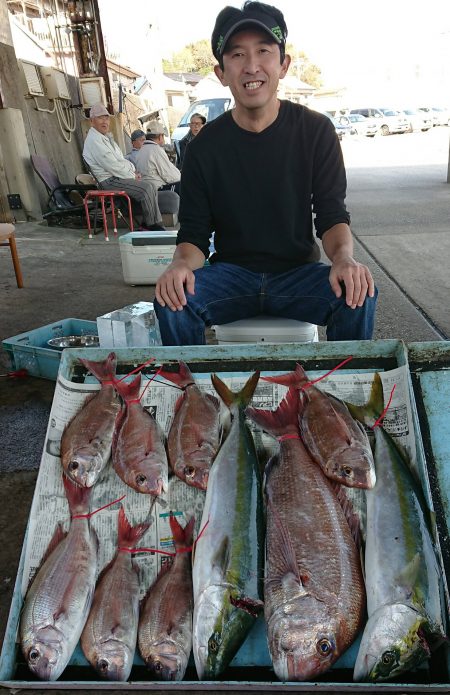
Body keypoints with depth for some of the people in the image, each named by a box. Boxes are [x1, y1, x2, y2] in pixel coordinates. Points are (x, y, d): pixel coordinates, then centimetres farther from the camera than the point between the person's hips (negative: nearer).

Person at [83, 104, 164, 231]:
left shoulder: (107, 137, 21)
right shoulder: (94, 140, -13)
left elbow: (121, 160, 25)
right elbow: (112, 165, -20)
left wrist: (133, 170, 6)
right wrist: (131, 176, -12)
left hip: (116, 177, 10)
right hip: (109, 181, -10)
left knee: (151, 188, 2)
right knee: (146, 188, -22)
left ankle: (148, 223, -1)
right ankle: (153, 225, -13)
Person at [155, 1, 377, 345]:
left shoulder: (315, 130, -1)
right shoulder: (205, 146, -1)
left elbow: (332, 215, -2)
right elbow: (194, 232, -1)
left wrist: (344, 256, -25)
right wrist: (182, 263, -26)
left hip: (298, 272, 0)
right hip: (231, 274, 0)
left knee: (358, 294, -29)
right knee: (171, 300, -28)